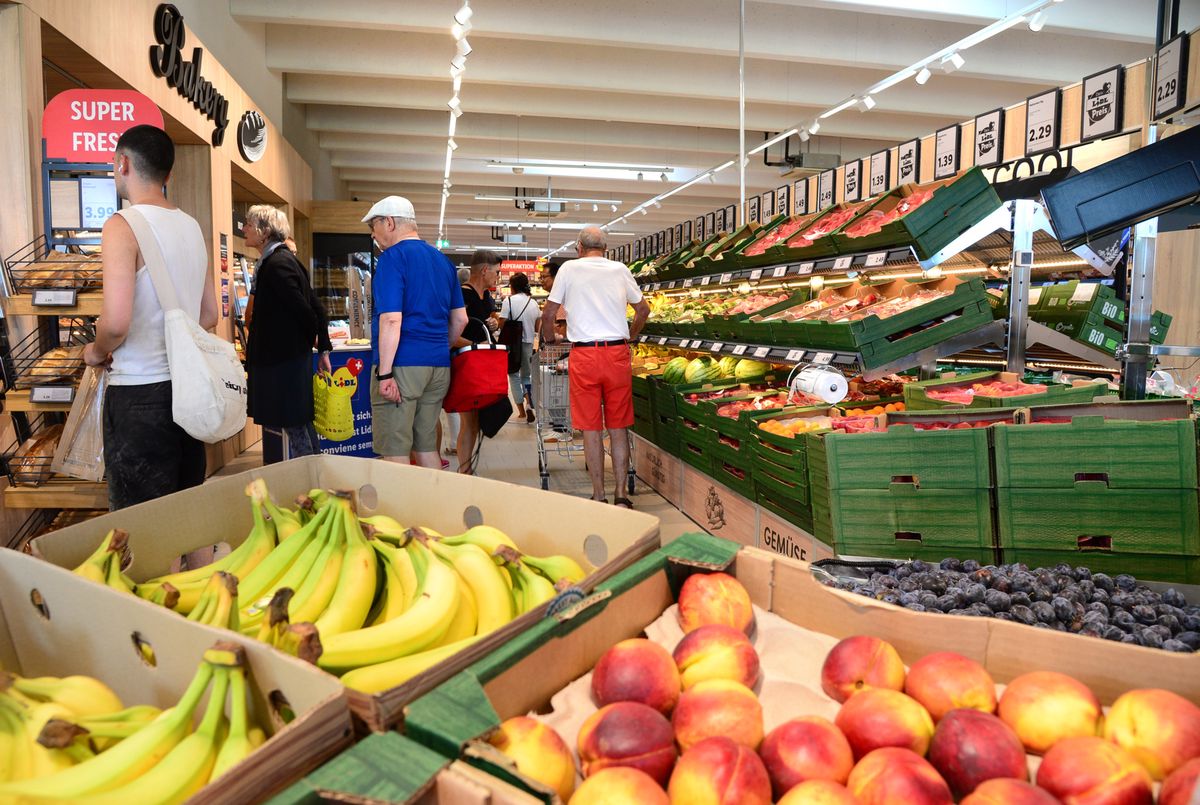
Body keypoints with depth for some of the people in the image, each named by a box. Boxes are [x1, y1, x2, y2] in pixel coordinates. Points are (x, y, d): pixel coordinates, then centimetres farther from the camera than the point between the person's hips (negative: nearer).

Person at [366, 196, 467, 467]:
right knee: (426, 447, 14)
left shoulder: (393, 258, -8)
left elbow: (391, 320, -17)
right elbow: (460, 319, 18)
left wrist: (385, 373, -17)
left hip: (402, 364, -7)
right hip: (439, 365, 8)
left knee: (396, 453, -1)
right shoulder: (443, 260, 15)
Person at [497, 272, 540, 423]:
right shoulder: (533, 303, 4)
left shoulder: (508, 301, -11)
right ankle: (529, 403, -5)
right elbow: (537, 326, 10)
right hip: (529, 343, 4)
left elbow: (502, 323, -14)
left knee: (514, 375, 8)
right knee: (526, 375, 18)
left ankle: (522, 411, 8)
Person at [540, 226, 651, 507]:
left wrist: (549, 337, 23)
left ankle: (598, 496, 9)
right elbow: (643, 309, 20)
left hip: (584, 355, -2)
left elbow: (548, 314, 5)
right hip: (618, 353, 2)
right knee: (618, 428, 8)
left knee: (591, 429, 4)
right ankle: (620, 496, 11)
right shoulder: (620, 269, 10)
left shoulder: (570, 268, 3)